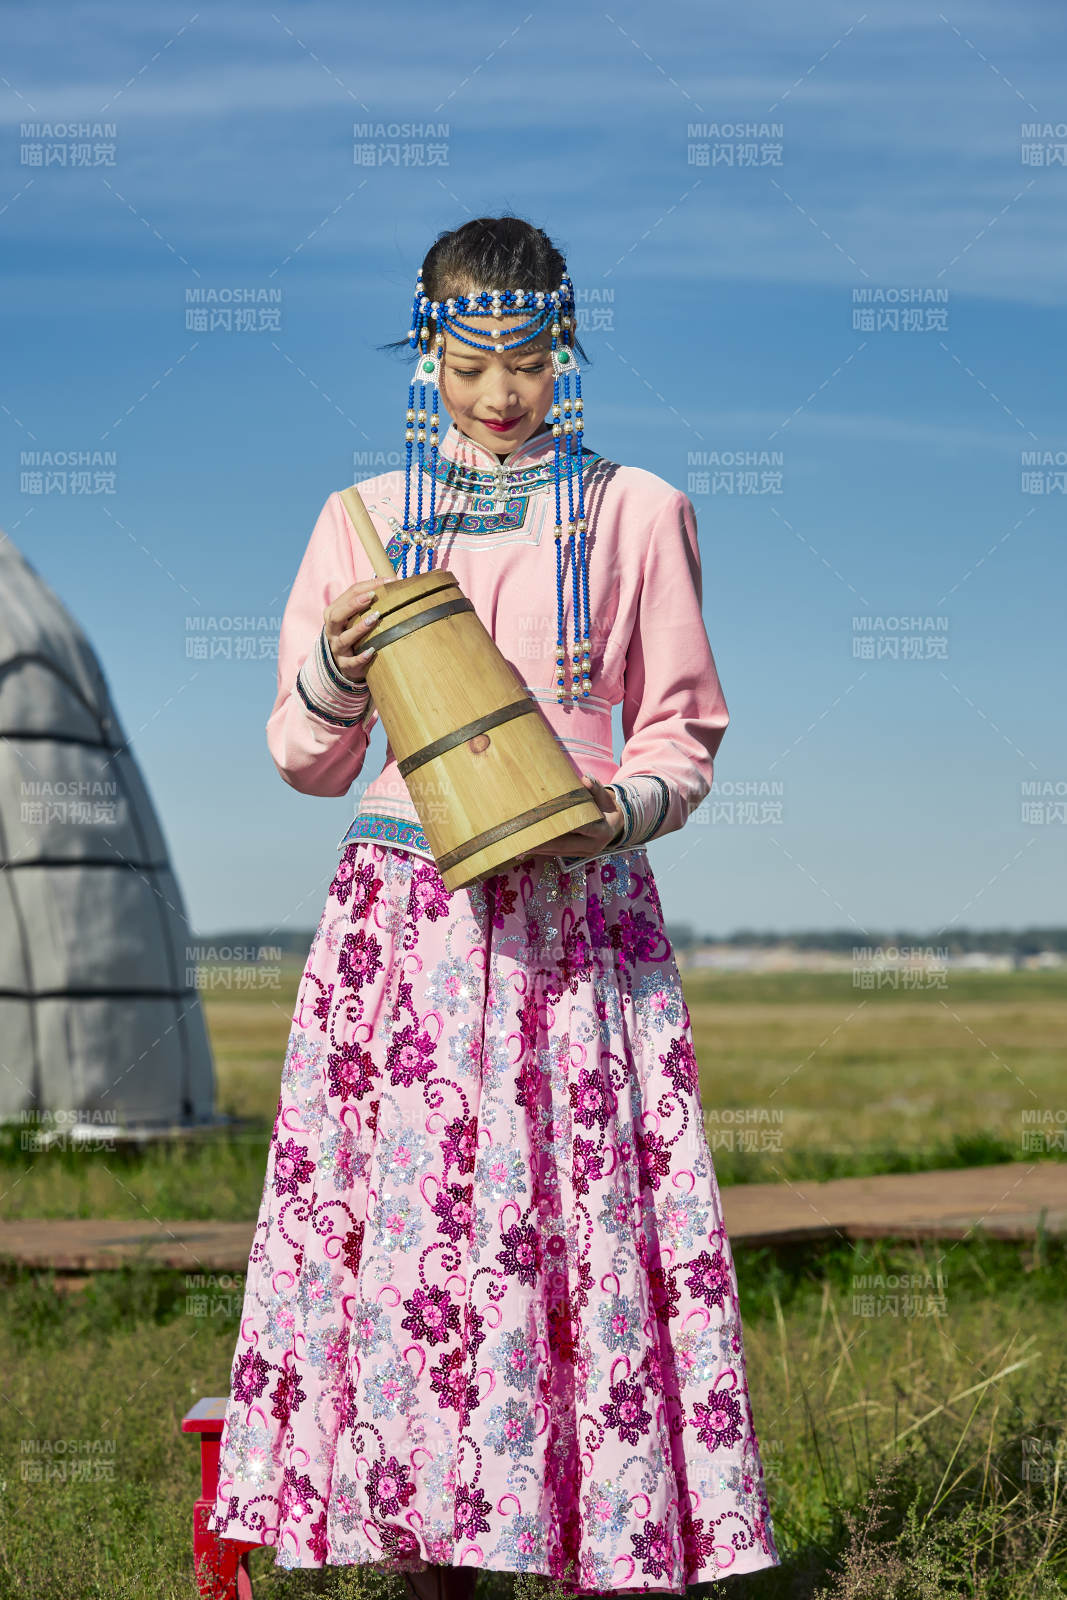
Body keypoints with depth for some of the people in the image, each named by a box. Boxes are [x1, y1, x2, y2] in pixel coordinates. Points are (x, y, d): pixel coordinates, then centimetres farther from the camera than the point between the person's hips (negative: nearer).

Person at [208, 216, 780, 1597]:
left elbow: (683, 734, 10)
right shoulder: (363, 521, 10)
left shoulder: (634, 512, 8)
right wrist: (336, 664, -9)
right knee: (403, 1227, -4)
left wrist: (620, 808, -11)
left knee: (590, 1222, -7)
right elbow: (309, 760, 12)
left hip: (580, 918, -1)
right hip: (405, 916, 1)